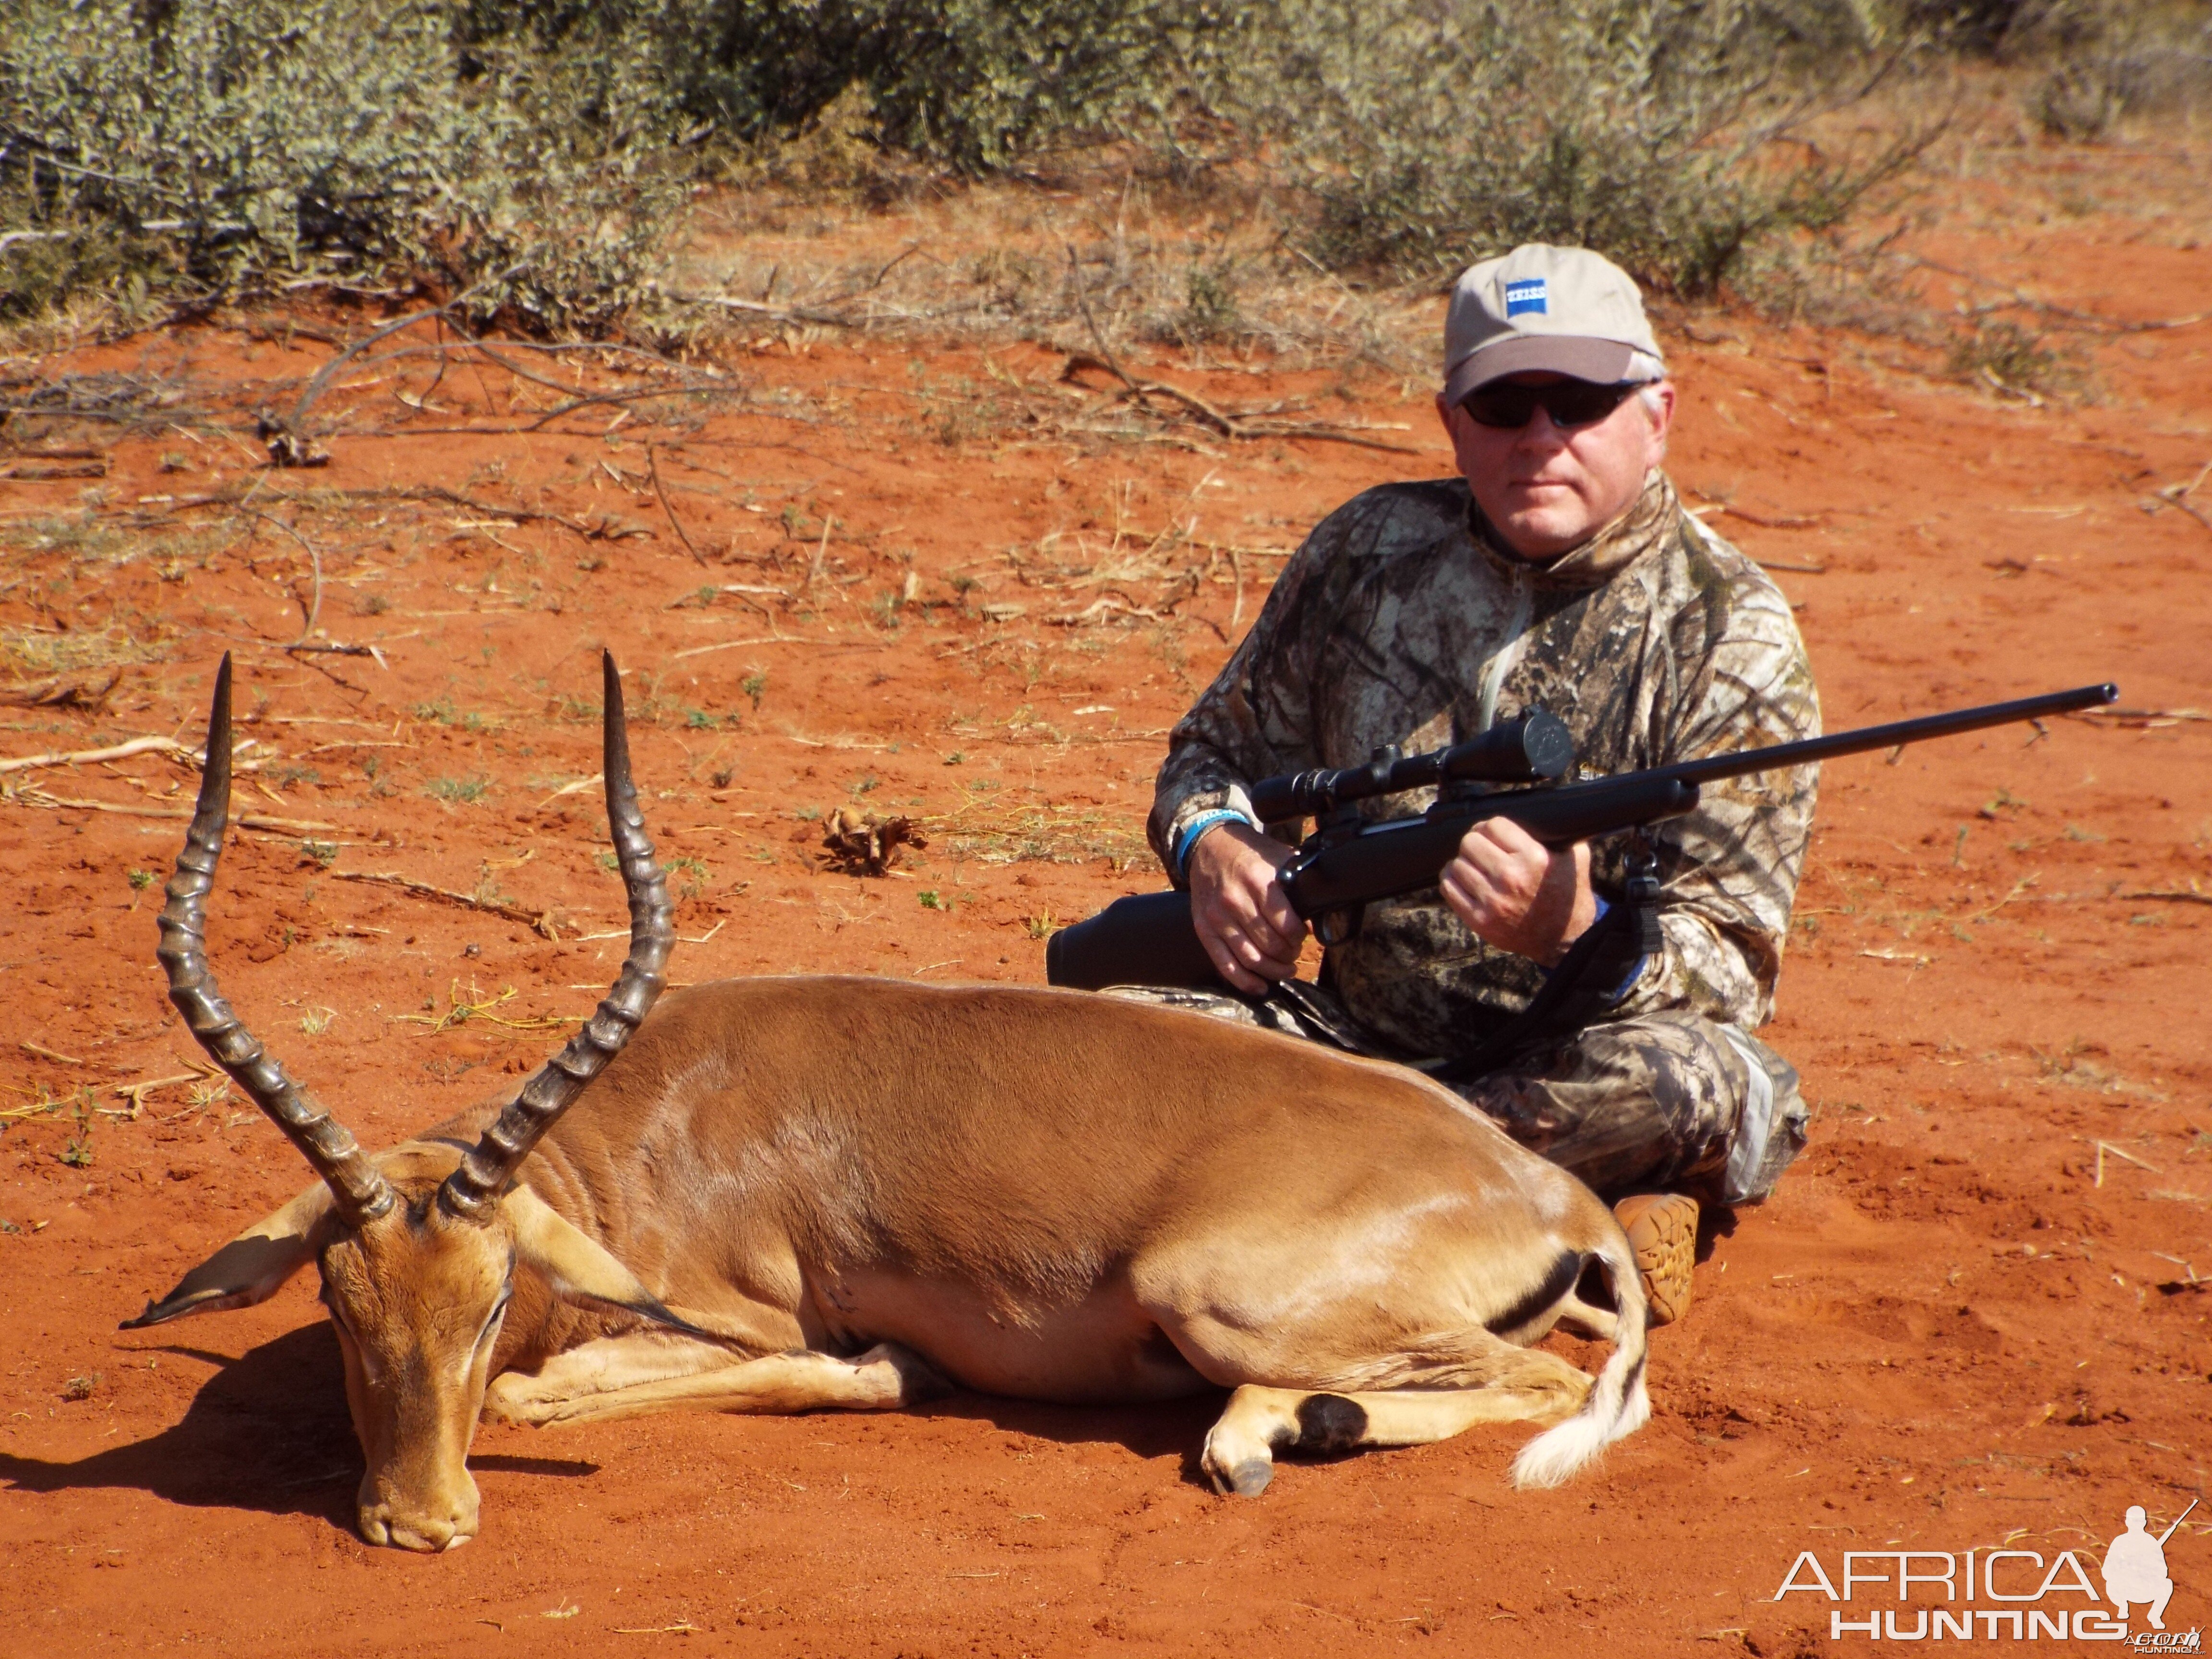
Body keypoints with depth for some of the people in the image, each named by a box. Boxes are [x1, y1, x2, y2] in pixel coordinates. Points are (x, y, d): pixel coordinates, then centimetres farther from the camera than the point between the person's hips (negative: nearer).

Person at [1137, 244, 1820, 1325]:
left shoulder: (1732, 635, -7)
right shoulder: (1371, 553, 5)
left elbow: (1731, 970, -13)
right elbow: (1215, 751, 16)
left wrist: (1577, 934, -37)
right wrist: (1213, 844, -10)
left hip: (1571, 1061, -3)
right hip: (1358, 1030, 4)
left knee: (1692, 1080, -37)